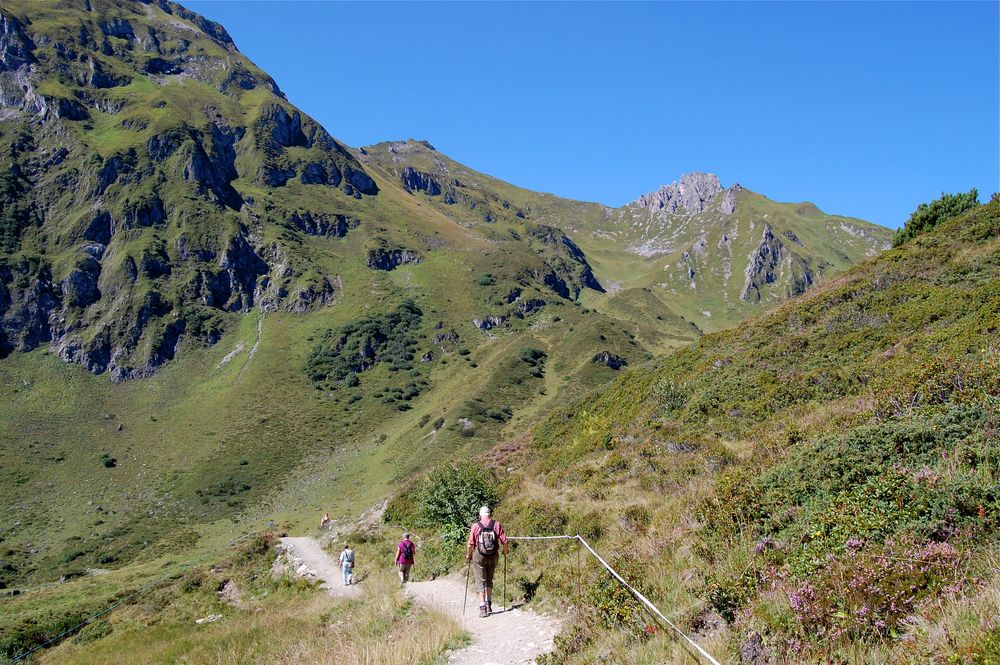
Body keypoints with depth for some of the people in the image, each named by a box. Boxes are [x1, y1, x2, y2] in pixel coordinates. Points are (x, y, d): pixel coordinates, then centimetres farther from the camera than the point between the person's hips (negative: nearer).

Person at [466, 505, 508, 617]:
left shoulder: (475, 526, -7)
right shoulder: (497, 525, -5)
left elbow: (470, 544, -6)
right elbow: (504, 541, -5)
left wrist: (468, 555, 12)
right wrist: (505, 552, 13)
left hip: (479, 556, -2)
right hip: (493, 556, 2)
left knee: (481, 581, 4)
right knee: (489, 580, 21)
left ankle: (482, 608, -2)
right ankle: (488, 604, 20)